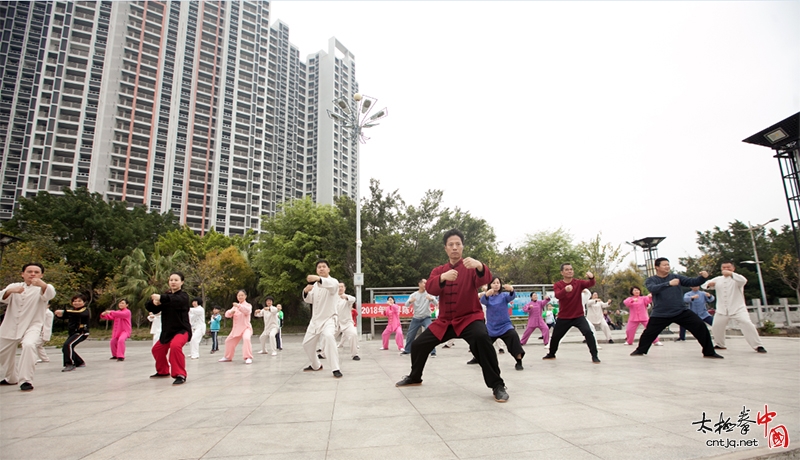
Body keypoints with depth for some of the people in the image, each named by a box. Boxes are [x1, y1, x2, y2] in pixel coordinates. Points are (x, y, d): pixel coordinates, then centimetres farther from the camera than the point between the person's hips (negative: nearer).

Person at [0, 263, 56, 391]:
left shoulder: (43, 288, -4)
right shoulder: (14, 286, 8)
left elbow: (50, 294, -29)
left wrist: (42, 284, -53)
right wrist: (11, 291, -35)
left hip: (32, 326, -5)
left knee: (28, 345, -32)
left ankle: (26, 380, -24)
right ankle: (11, 378, 46)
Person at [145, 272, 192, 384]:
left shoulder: (183, 296, -11)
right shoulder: (166, 295, 7)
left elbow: (176, 300, -36)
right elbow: (150, 308, 2)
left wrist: (161, 298, -51)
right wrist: (153, 302, -21)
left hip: (182, 329, -8)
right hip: (167, 330, 8)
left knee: (175, 346, -33)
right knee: (157, 349, 21)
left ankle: (180, 375, -25)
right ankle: (163, 371, 46)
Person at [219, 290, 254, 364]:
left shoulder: (248, 305, -3)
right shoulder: (235, 306, 13)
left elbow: (247, 311, -27)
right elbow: (227, 314, 4)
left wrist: (239, 306, -40)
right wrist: (231, 312, -20)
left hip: (246, 327, -7)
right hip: (236, 328, 7)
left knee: (246, 339, -33)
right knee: (229, 341, 16)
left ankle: (248, 357, -31)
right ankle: (228, 357, 40)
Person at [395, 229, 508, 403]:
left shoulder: (470, 267, -5)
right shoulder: (438, 270, 6)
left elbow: (485, 279, -27)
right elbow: (430, 288, -13)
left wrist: (479, 266, -49)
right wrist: (443, 277, -33)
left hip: (469, 318, -5)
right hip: (445, 321, 5)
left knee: (481, 338, -35)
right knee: (418, 344, 8)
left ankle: (497, 385, -21)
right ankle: (414, 377, 37)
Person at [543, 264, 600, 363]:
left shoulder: (579, 283, -6)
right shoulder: (557, 285, -7)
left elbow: (590, 284, -26)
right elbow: (557, 295, -28)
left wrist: (591, 278, -50)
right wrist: (565, 290, -50)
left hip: (578, 316, -1)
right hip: (563, 317, 1)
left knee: (588, 332, -23)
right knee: (555, 337, 13)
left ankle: (594, 356, -7)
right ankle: (551, 354, 39)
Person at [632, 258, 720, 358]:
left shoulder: (676, 277, 5)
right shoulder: (651, 280, -3)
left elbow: (693, 282, 1)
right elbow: (653, 289, -25)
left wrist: (703, 277, -20)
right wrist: (669, 283, -39)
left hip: (681, 312, 2)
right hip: (660, 314, -2)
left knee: (700, 326, -7)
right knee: (649, 332, 0)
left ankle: (709, 352, 10)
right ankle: (640, 350, 23)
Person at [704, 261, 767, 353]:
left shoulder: (736, 278, -4)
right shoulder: (718, 279, 8)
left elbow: (743, 281, -28)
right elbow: (705, 285, 5)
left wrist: (731, 273, -43)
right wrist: (709, 284, -20)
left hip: (738, 308, -4)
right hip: (722, 310, 4)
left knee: (747, 324, -21)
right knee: (716, 327, 7)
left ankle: (758, 346, -11)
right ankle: (720, 345, 28)